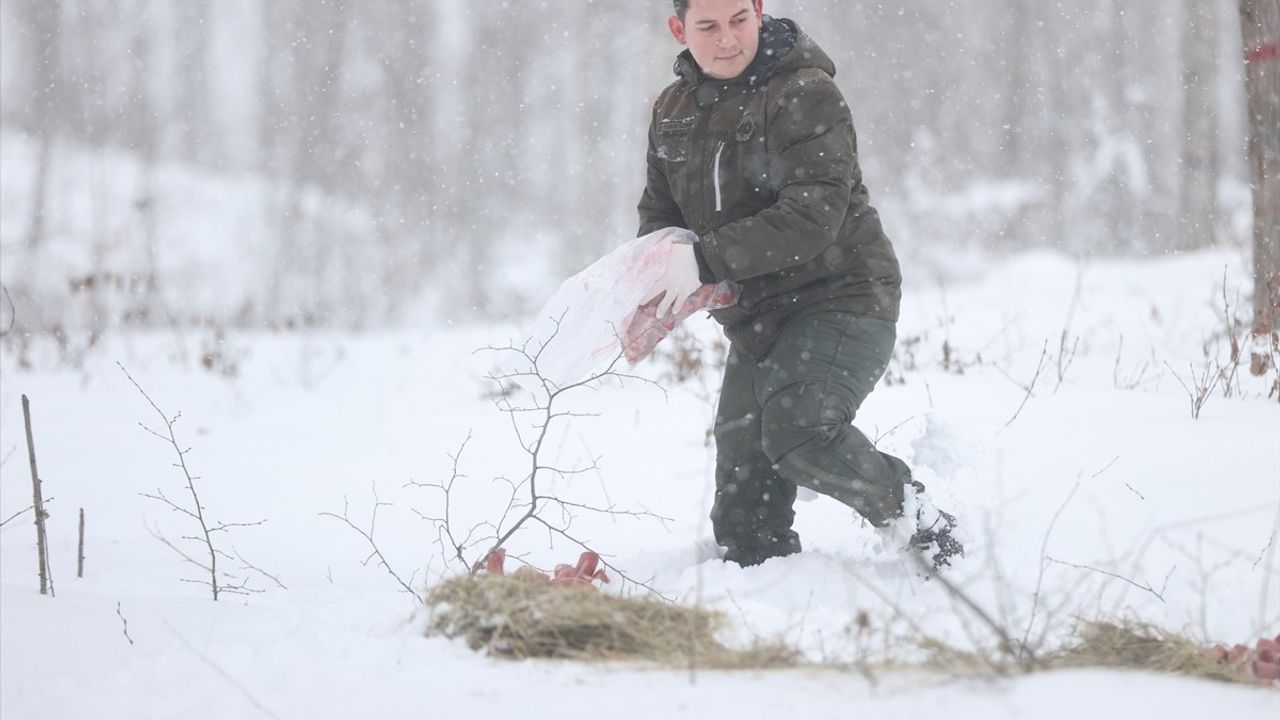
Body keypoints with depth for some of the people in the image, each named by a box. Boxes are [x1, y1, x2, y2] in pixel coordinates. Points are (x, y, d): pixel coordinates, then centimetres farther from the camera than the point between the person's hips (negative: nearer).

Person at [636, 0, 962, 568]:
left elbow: (813, 216, -26)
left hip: (840, 296, -7)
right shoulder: (673, 111, 8)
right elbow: (659, 211, 16)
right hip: (755, 323, 7)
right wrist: (667, 251, -9)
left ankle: (913, 516, -6)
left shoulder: (804, 95, -16)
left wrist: (705, 259, -30)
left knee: (799, 431, -30)